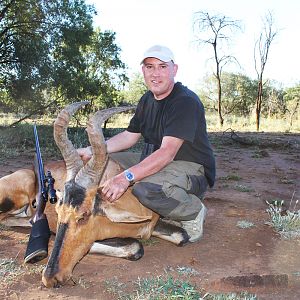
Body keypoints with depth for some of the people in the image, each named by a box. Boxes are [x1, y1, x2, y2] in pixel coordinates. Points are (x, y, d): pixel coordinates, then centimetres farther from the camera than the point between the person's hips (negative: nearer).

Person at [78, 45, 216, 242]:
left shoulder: (186, 101, -19)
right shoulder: (147, 100, 10)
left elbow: (167, 153, -30)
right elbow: (129, 137, 14)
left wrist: (127, 177, -39)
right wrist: (91, 151, 1)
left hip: (192, 169, -9)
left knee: (146, 187, -38)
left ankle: (193, 213, -7)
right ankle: (164, 209, 4)